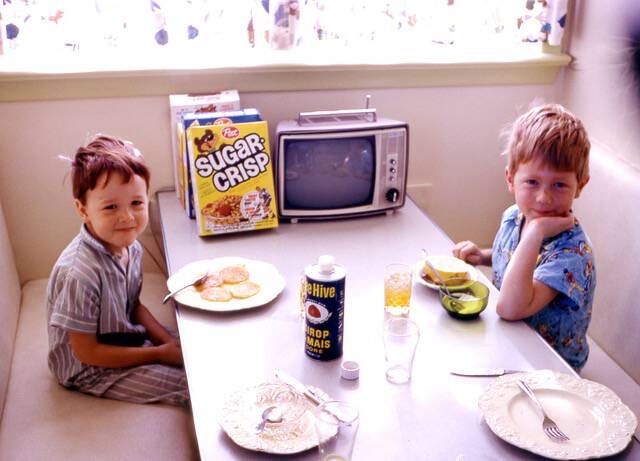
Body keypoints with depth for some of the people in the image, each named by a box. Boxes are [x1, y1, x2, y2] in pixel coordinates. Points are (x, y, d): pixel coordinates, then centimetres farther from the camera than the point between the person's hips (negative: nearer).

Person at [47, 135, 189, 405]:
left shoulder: (130, 247, -8)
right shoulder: (81, 273, -33)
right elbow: (86, 352, -23)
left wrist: (169, 341, -6)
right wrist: (158, 354, -18)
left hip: (125, 338, 8)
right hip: (88, 370, -7)